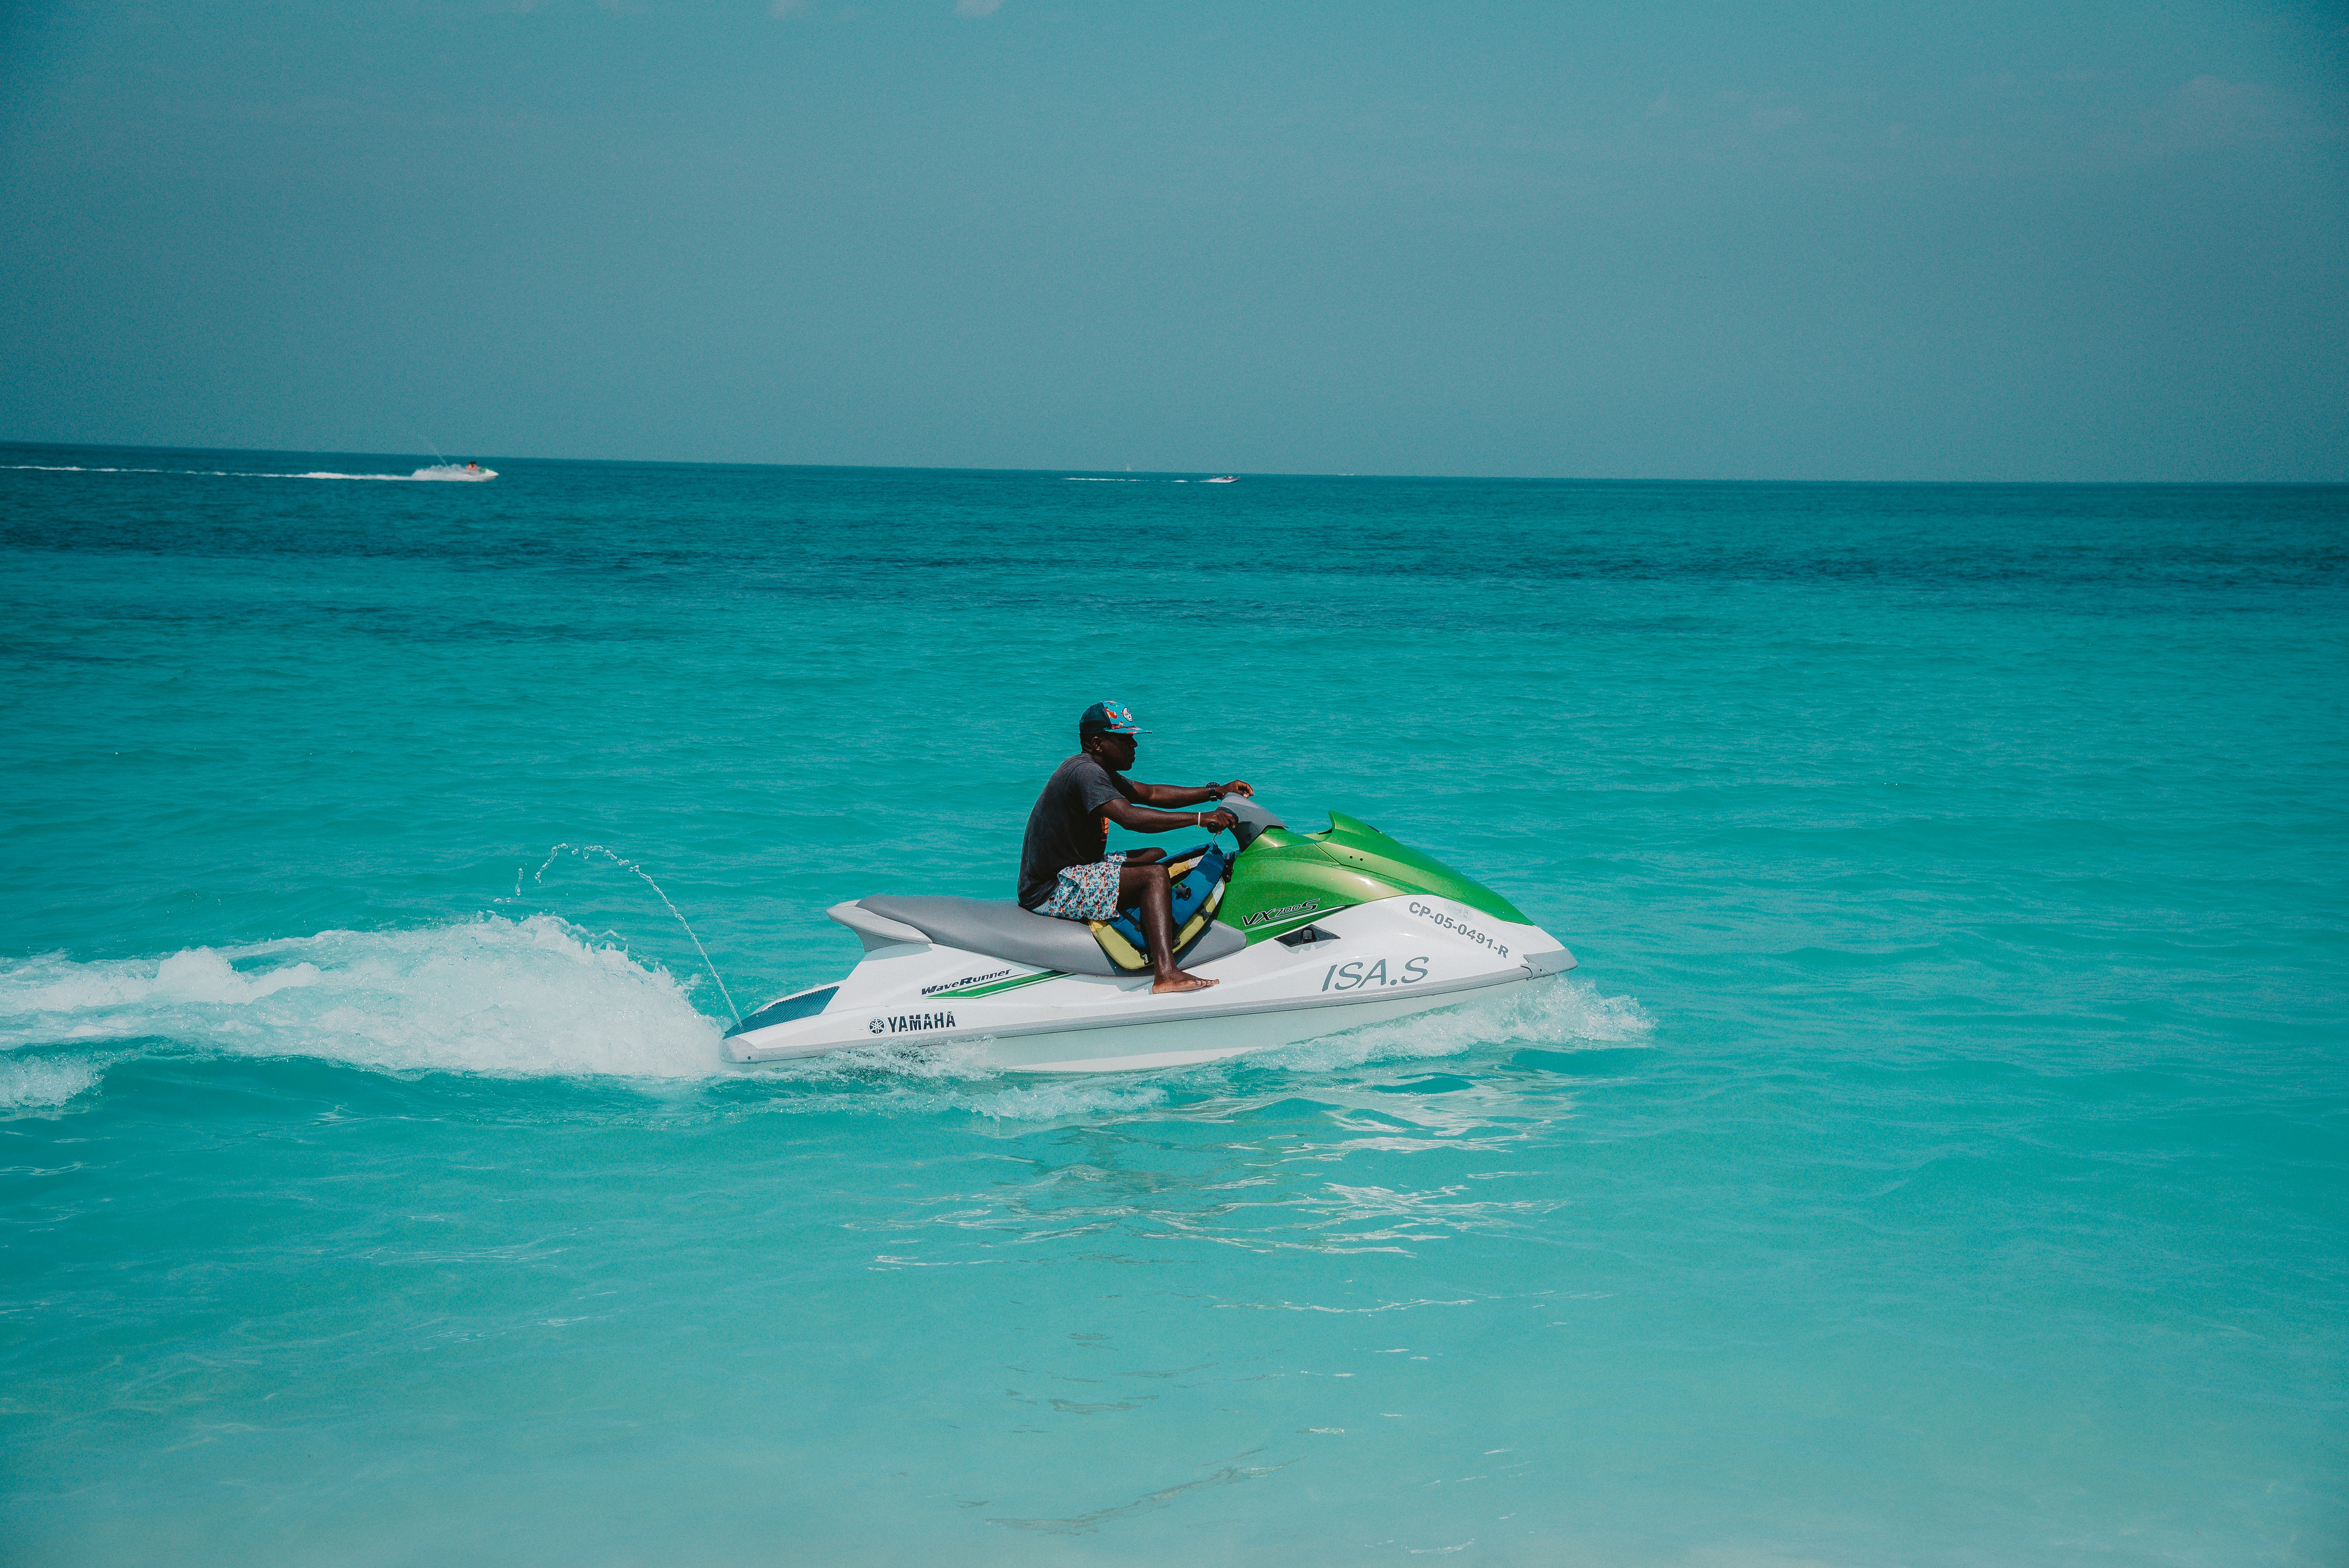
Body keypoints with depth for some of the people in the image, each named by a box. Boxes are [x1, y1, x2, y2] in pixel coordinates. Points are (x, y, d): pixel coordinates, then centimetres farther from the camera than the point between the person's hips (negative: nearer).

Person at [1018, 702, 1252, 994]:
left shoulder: (1099, 771, 14)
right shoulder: (1084, 772, -20)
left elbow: (1150, 794, 20)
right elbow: (1128, 816, -33)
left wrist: (1216, 791, 13)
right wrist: (1200, 819, -31)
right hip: (1051, 893, -11)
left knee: (1157, 856, 16)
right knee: (1155, 875, -21)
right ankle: (1165, 974, -32)